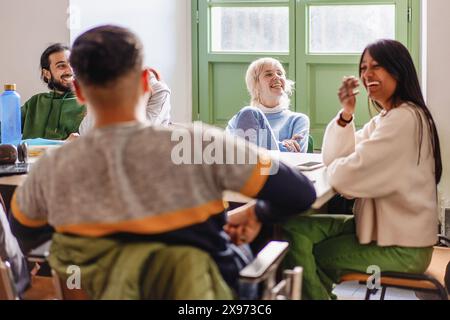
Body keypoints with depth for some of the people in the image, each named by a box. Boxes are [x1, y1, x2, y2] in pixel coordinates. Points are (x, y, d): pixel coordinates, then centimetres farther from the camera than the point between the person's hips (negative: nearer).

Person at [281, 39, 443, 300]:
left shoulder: (404, 119, -20)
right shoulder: (385, 119, 12)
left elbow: (346, 175, -24)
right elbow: (334, 158, 6)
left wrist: (335, 168, -2)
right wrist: (346, 114, -8)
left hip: (401, 247, -9)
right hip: (386, 227, 9)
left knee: (304, 252, -3)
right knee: (296, 228, -1)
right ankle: (321, 290, 13)